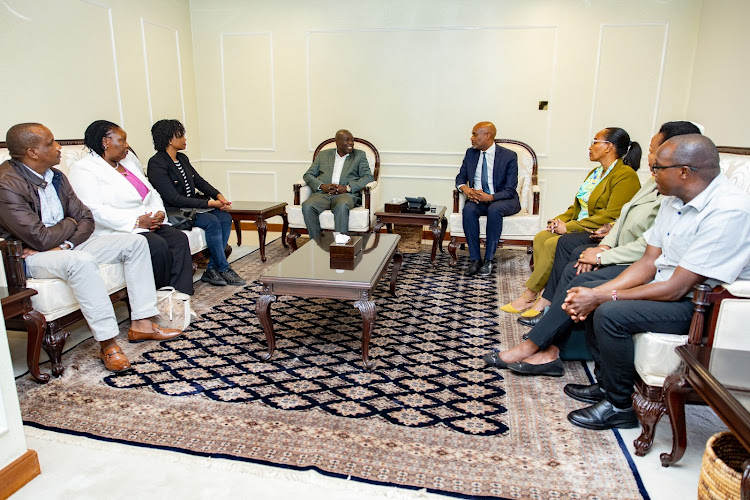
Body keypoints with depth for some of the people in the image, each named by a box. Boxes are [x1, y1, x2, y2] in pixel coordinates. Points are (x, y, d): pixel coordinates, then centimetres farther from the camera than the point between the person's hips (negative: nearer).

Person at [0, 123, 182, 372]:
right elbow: (41, 239, -25)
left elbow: (86, 219, 6)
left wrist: (64, 245, -13)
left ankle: (141, 324, -7)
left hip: (66, 245, 9)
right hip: (27, 257, -8)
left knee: (134, 242, -4)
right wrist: (69, 223, -5)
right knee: (81, 261, -40)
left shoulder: (55, 176, 6)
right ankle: (108, 343, -31)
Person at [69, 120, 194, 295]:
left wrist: (159, 212, 0)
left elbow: (152, 192, 22)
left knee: (180, 239, -18)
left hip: (150, 223, 7)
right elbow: (95, 210, -17)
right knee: (158, 245, -29)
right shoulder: (83, 169, -5)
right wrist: (136, 221, -21)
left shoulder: (129, 160, 19)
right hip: (117, 231, -7)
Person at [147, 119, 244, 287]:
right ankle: (224, 269, -14)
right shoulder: (156, 163, -13)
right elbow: (173, 198, -21)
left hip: (192, 206, 8)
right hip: (174, 212, -8)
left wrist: (218, 196, -7)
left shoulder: (182, 158, 13)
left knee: (225, 217, -14)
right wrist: (209, 203, -22)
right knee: (212, 222, -28)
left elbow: (199, 181, 14)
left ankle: (211, 269, -13)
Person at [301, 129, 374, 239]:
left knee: (342, 206, -38)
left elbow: (369, 177, 5)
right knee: (307, 206, -29)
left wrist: (348, 187, -11)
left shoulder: (359, 155, 17)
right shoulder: (323, 155, 22)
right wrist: (321, 186, -6)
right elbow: (308, 175, 17)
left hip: (346, 194, -2)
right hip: (323, 194, 2)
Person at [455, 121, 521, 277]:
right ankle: (475, 259, -26)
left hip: (503, 200, -3)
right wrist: (466, 189, -13)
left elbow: (510, 190, -11)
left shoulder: (509, 156, -7)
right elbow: (460, 178, 11)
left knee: (494, 209, -37)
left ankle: (488, 260, -28)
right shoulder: (470, 153, 7)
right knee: (468, 209, -31)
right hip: (478, 199, 3)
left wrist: (490, 197, -28)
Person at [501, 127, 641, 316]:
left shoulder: (625, 176, -11)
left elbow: (611, 217, -21)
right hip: (580, 227, 9)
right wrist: (559, 220, -1)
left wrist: (568, 227, -21)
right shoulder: (596, 172, 19)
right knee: (540, 237, -14)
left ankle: (529, 296, -14)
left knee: (553, 244, -26)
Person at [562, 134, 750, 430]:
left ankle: (618, 406, -5)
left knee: (610, 313, -26)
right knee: (589, 291, 4)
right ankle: (605, 384, 14)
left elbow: (677, 288, -27)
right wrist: (597, 293, -11)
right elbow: (649, 262, 3)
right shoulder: (674, 200, 3)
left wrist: (603, 298, -22)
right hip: (666, 286, 10)